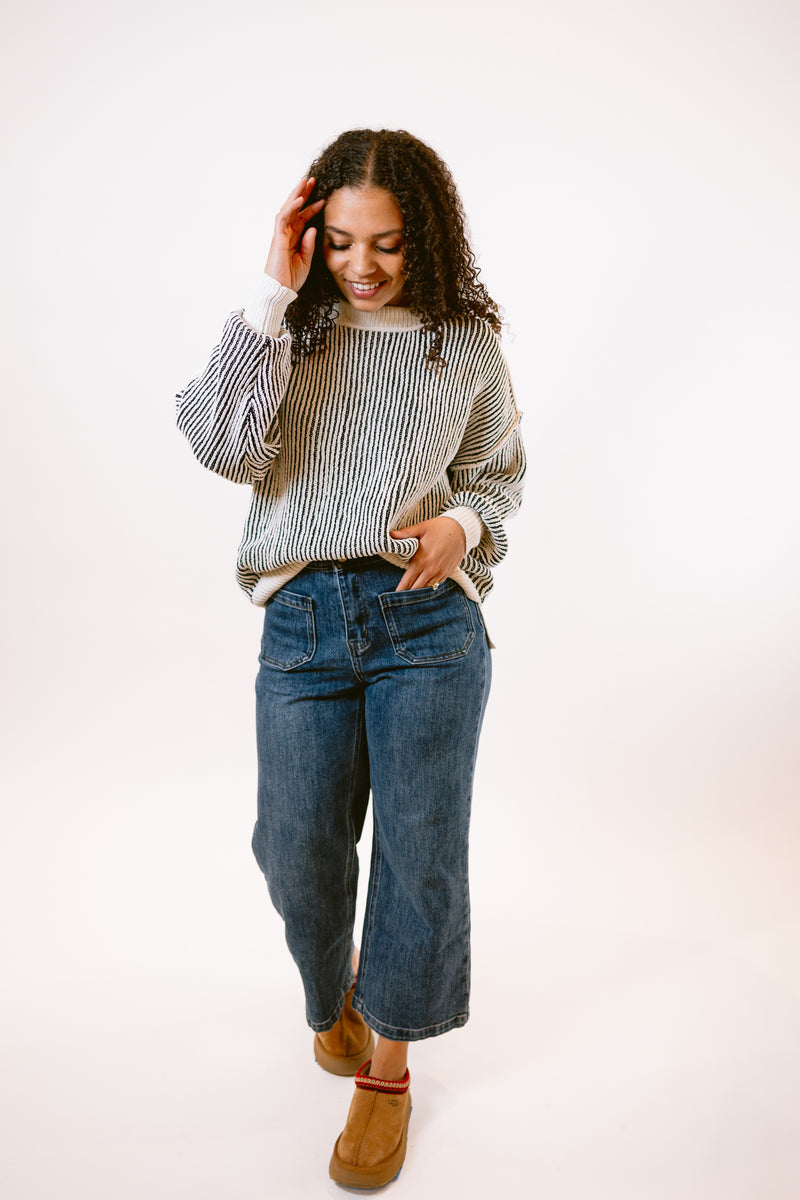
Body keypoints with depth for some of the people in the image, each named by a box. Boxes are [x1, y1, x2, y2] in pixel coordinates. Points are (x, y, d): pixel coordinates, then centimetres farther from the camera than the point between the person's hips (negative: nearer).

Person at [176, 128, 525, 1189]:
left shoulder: (468, 343, 6)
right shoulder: (291, 330, 5)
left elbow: (502, 471, 16)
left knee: (421, 848, 0)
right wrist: (274, 295, -11)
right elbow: (223, 444, -11)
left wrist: (465, 522, -6)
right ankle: (334, 991, 41)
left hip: (429, 620, 0)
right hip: (304, 621, 1)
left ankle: (386, 1060, 25)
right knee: (298, 847, 6)